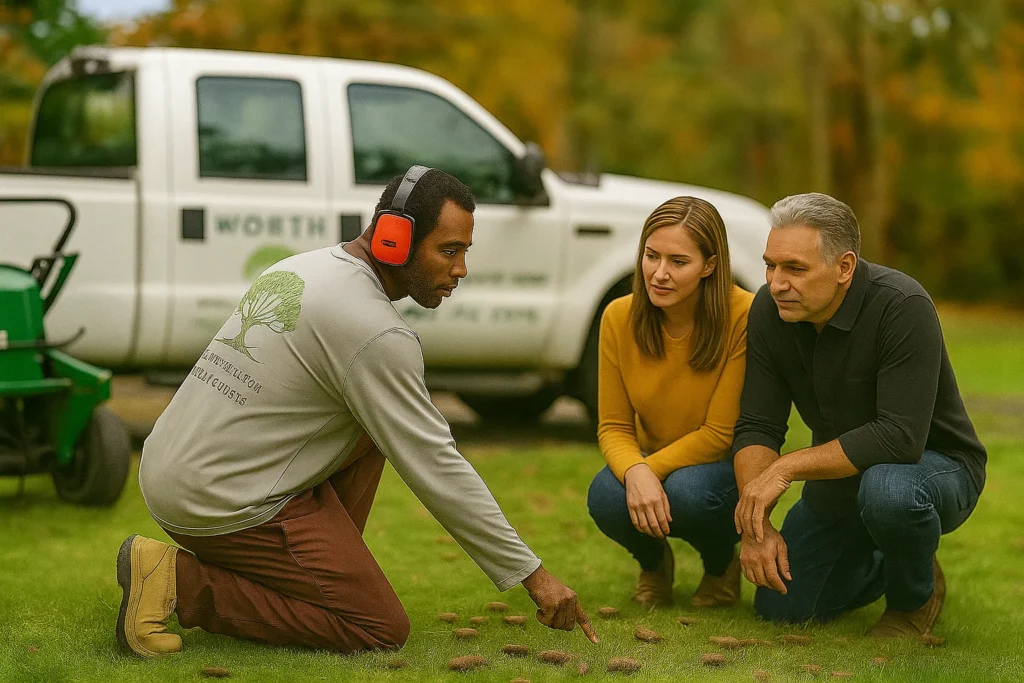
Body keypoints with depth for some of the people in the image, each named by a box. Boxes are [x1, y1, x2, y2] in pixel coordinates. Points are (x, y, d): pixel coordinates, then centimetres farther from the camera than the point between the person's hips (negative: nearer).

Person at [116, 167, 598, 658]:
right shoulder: (376, 334, -17)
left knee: (370, 427, 19)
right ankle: (183, 583, -8)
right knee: (381, 629, -5)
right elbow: (438, 471, -15)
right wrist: (533, 576, -9)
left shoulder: (300, 268, 11)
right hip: (221, 504, -9)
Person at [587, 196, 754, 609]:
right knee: (606, 497, -30)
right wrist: (635, 474, -28)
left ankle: (722, 563, 2)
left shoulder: (743, 317, -23)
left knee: (687, 492, -36)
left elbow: (720, 434, -19)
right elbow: (613, 427, -7)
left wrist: (653, 469, -26)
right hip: (650, 464, 3)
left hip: (726, 467, -2)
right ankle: (653, 563, 7)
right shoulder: (620, 317, -11)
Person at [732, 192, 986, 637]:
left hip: (936, 465, -6)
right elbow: (757, 427, -11)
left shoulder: (902, 308, -30)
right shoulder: (770, 310, -13)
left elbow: (900, 437, -36)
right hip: (842, 470, 6)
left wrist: (786, 468, -34)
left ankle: (916, 596, -7)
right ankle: (880, 563, 31)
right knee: (780, 608, 2)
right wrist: (755, 523, -26)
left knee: (886, 490, -40)